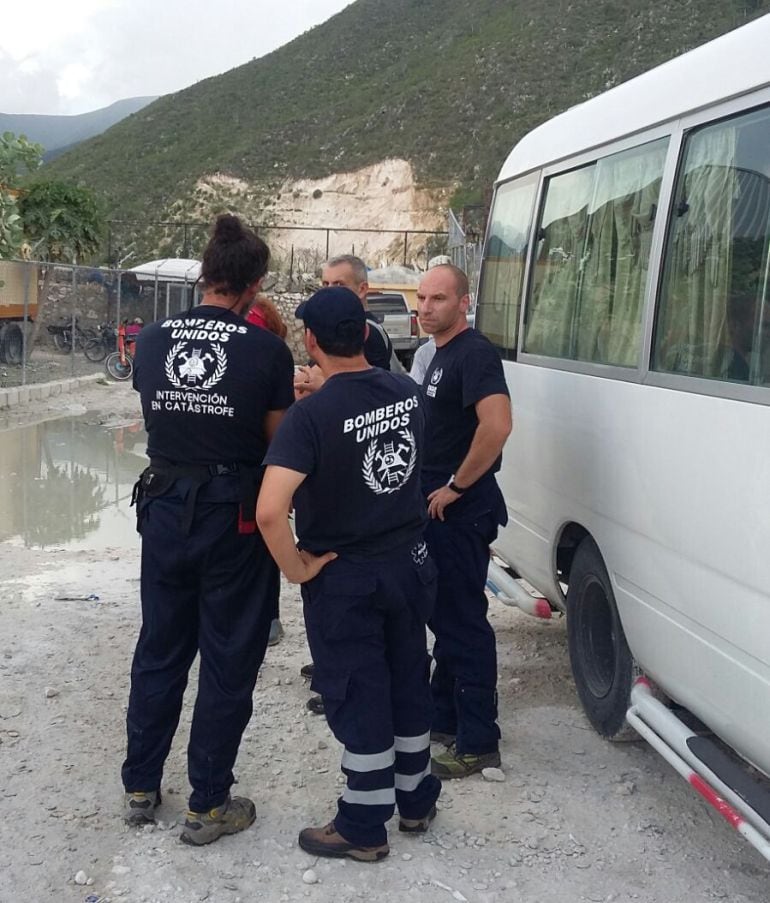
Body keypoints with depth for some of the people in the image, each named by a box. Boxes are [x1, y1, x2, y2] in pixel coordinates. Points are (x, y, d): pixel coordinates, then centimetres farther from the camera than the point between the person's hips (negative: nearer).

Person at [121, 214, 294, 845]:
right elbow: (279, 441, -5)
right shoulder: (268, 351, -13)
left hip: (164, 509, 4)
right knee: (229, 662, 8)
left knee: (159, 651, 18)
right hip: (234, 516, -4)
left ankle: (140, 788, 30)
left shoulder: (152, 341, -1)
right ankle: (208, 805, 18)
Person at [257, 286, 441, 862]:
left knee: (358, 699, 8)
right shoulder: (408, 392, -6)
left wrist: (297, 570, -17)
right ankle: (416, 801, 38)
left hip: (345, 578, -5)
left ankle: (363, 829, 23)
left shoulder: (312, 414, -24)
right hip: (410, 563, 6)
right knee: (408, 684, 20)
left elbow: (270, 511, -34)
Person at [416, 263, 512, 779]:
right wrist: (436, 489, 15)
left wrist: (455, 486, -22)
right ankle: (444, 717, 31)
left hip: (461, 511, -10)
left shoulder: (474, 353, -16)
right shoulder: (442, 354, 15)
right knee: (443, 616, 18)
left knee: (464, 622, -4)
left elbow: (497, 426, -31)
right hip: (437, 509, 10)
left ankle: (478, 742, 5)